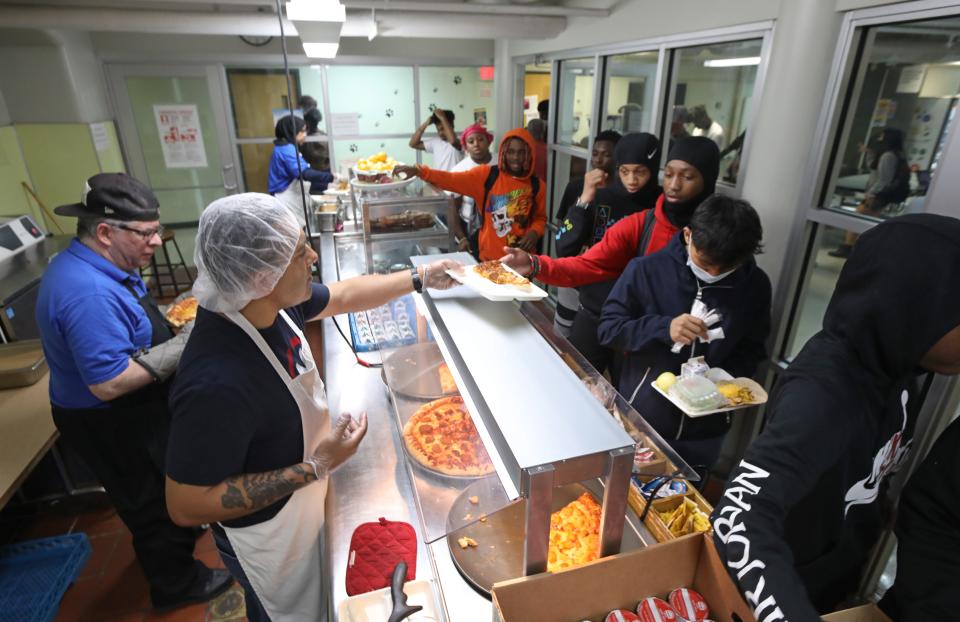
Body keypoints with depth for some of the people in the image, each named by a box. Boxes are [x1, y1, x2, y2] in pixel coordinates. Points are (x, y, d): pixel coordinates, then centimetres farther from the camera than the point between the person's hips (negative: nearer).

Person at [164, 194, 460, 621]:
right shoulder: (217, 383, -41)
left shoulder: (265, 303, -17)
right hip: (269, 539, -6)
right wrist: (315, 468, -30)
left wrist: (420, 278, 3)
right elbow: (186, 506, -30)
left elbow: (345, 296, 0)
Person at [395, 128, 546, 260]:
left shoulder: (536, 185, 1)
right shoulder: (486, 175, -6)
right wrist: (419, 171, -29)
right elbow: (451, 179, -16)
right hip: (490, 258, -2)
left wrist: (534, 233, -8)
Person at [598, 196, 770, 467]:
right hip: (639, 421, -1)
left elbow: (751, 352, 4)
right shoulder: (647, 270, -15)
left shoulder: (755, 286, -6)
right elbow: (607, 328, -12)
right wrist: (663, 328, -27)